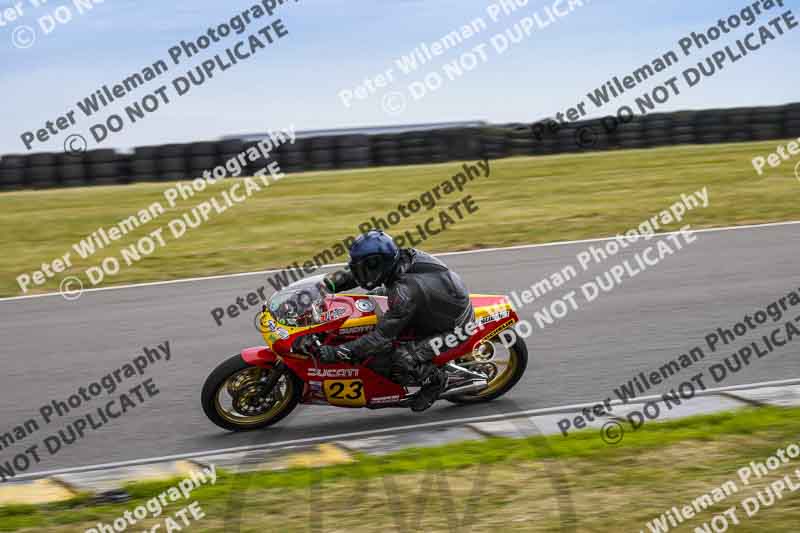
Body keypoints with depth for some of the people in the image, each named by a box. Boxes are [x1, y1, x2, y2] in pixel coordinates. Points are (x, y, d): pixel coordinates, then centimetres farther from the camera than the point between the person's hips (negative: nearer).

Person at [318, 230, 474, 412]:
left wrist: (337, 351, -35)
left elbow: (382, 336, -33)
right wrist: (328, 284, -9)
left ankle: (435, 378, 4)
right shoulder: (402, 256, -11)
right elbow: (354, 274, 5)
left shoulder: (406, 291, -35)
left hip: (454, 327, -9)